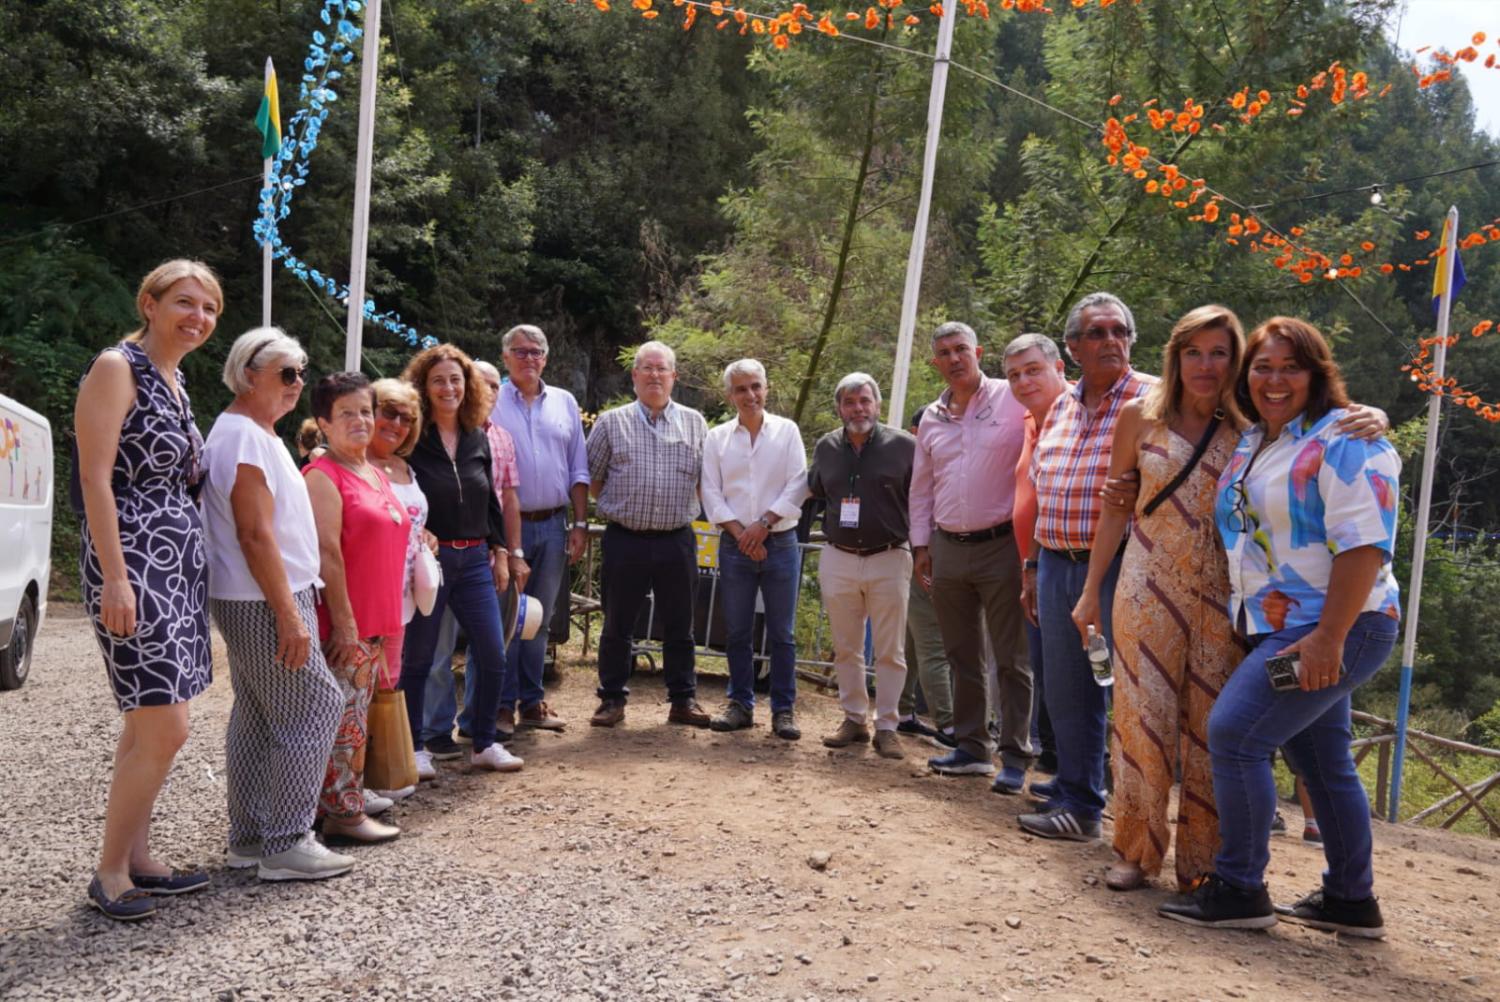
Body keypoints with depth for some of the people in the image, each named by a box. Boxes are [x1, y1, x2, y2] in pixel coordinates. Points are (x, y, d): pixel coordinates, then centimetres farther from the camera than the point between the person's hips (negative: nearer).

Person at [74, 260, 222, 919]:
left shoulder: (175, 382, 16)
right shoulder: (116, 369, -10)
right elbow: (96, 478, -16)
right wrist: (115, 580, -21)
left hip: (180, 563, 9)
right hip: (133, 563, -9)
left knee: (147, 726, 13)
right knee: (164, 730, -9)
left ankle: (137, 859, 22)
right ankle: (110, 871, 5)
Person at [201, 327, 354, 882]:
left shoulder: (255, 432, 16)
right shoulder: (244, 437, -16)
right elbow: (255, 534, -21)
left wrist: (294, 602, 20)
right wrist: (290, 615, -22)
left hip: (250, 601, 10)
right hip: (264, 602, -10)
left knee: (256, 718, 12)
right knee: (313, 708, -7)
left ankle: (249, 838, 19)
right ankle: (286, 844, -2)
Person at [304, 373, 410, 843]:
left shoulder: (375, 474, 16)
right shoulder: (324, 476, -12)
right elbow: (327, 554, -18)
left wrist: (388, 619, 20)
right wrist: (343, 622, -20)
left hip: (375, 621, 9)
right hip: (344, 625, -9)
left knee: (356, 716, 14)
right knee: (345, 719, -2)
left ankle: (343, 803, 24)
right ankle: (345, 814, 6)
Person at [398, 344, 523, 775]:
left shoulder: (478, 439, 10)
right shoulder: (412, 440, -7)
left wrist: (500, 553, 14)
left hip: (474, 560, 5)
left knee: (493, 654, 3)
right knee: (418, 657, 6)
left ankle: (485, 743, 18)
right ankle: (415, 747, 19)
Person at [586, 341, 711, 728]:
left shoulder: (695, 423, 8)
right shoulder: (611, 422, 5)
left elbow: (707, 480, 14)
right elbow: (591, 479, 9)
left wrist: (682, 510, 8)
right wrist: (619, 508, 6)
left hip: (677, 540, 1)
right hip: (625, 540, -1)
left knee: (679, 626, 8)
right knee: (617, 625, 6)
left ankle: (683, 700, 18)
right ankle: (612, 700, 18)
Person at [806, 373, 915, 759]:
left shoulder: (903, 445, -5)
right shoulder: (826, 447, 7)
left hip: (889, 559, -4)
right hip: (838, 558, 4)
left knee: (890, 652, 3)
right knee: (845, 648, 11)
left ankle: (886, 727, 11)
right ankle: (854, 719, 23)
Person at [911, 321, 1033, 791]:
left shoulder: (1014, 399, -6)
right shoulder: (931, 418, 11)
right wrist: (921, 545, 12)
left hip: (1001, 546, -6)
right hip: (948, 549, 6)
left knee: (1011, 659, -1)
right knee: (962, 656, 13)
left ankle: (1015, 758, 6)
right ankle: (971, 748, 24)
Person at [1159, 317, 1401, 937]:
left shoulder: (1343, 441, -12)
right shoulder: (1250, 445, 14)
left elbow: (1364, 544, -21)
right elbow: (1240, 532, 25)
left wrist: (1328, 637, -24)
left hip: (1334, 630, -9)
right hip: (1281, 631, 9)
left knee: (1234, 734, -15)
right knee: (1324, 763, 14)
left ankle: (1238, 891, -5)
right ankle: (1350, 901, 26)